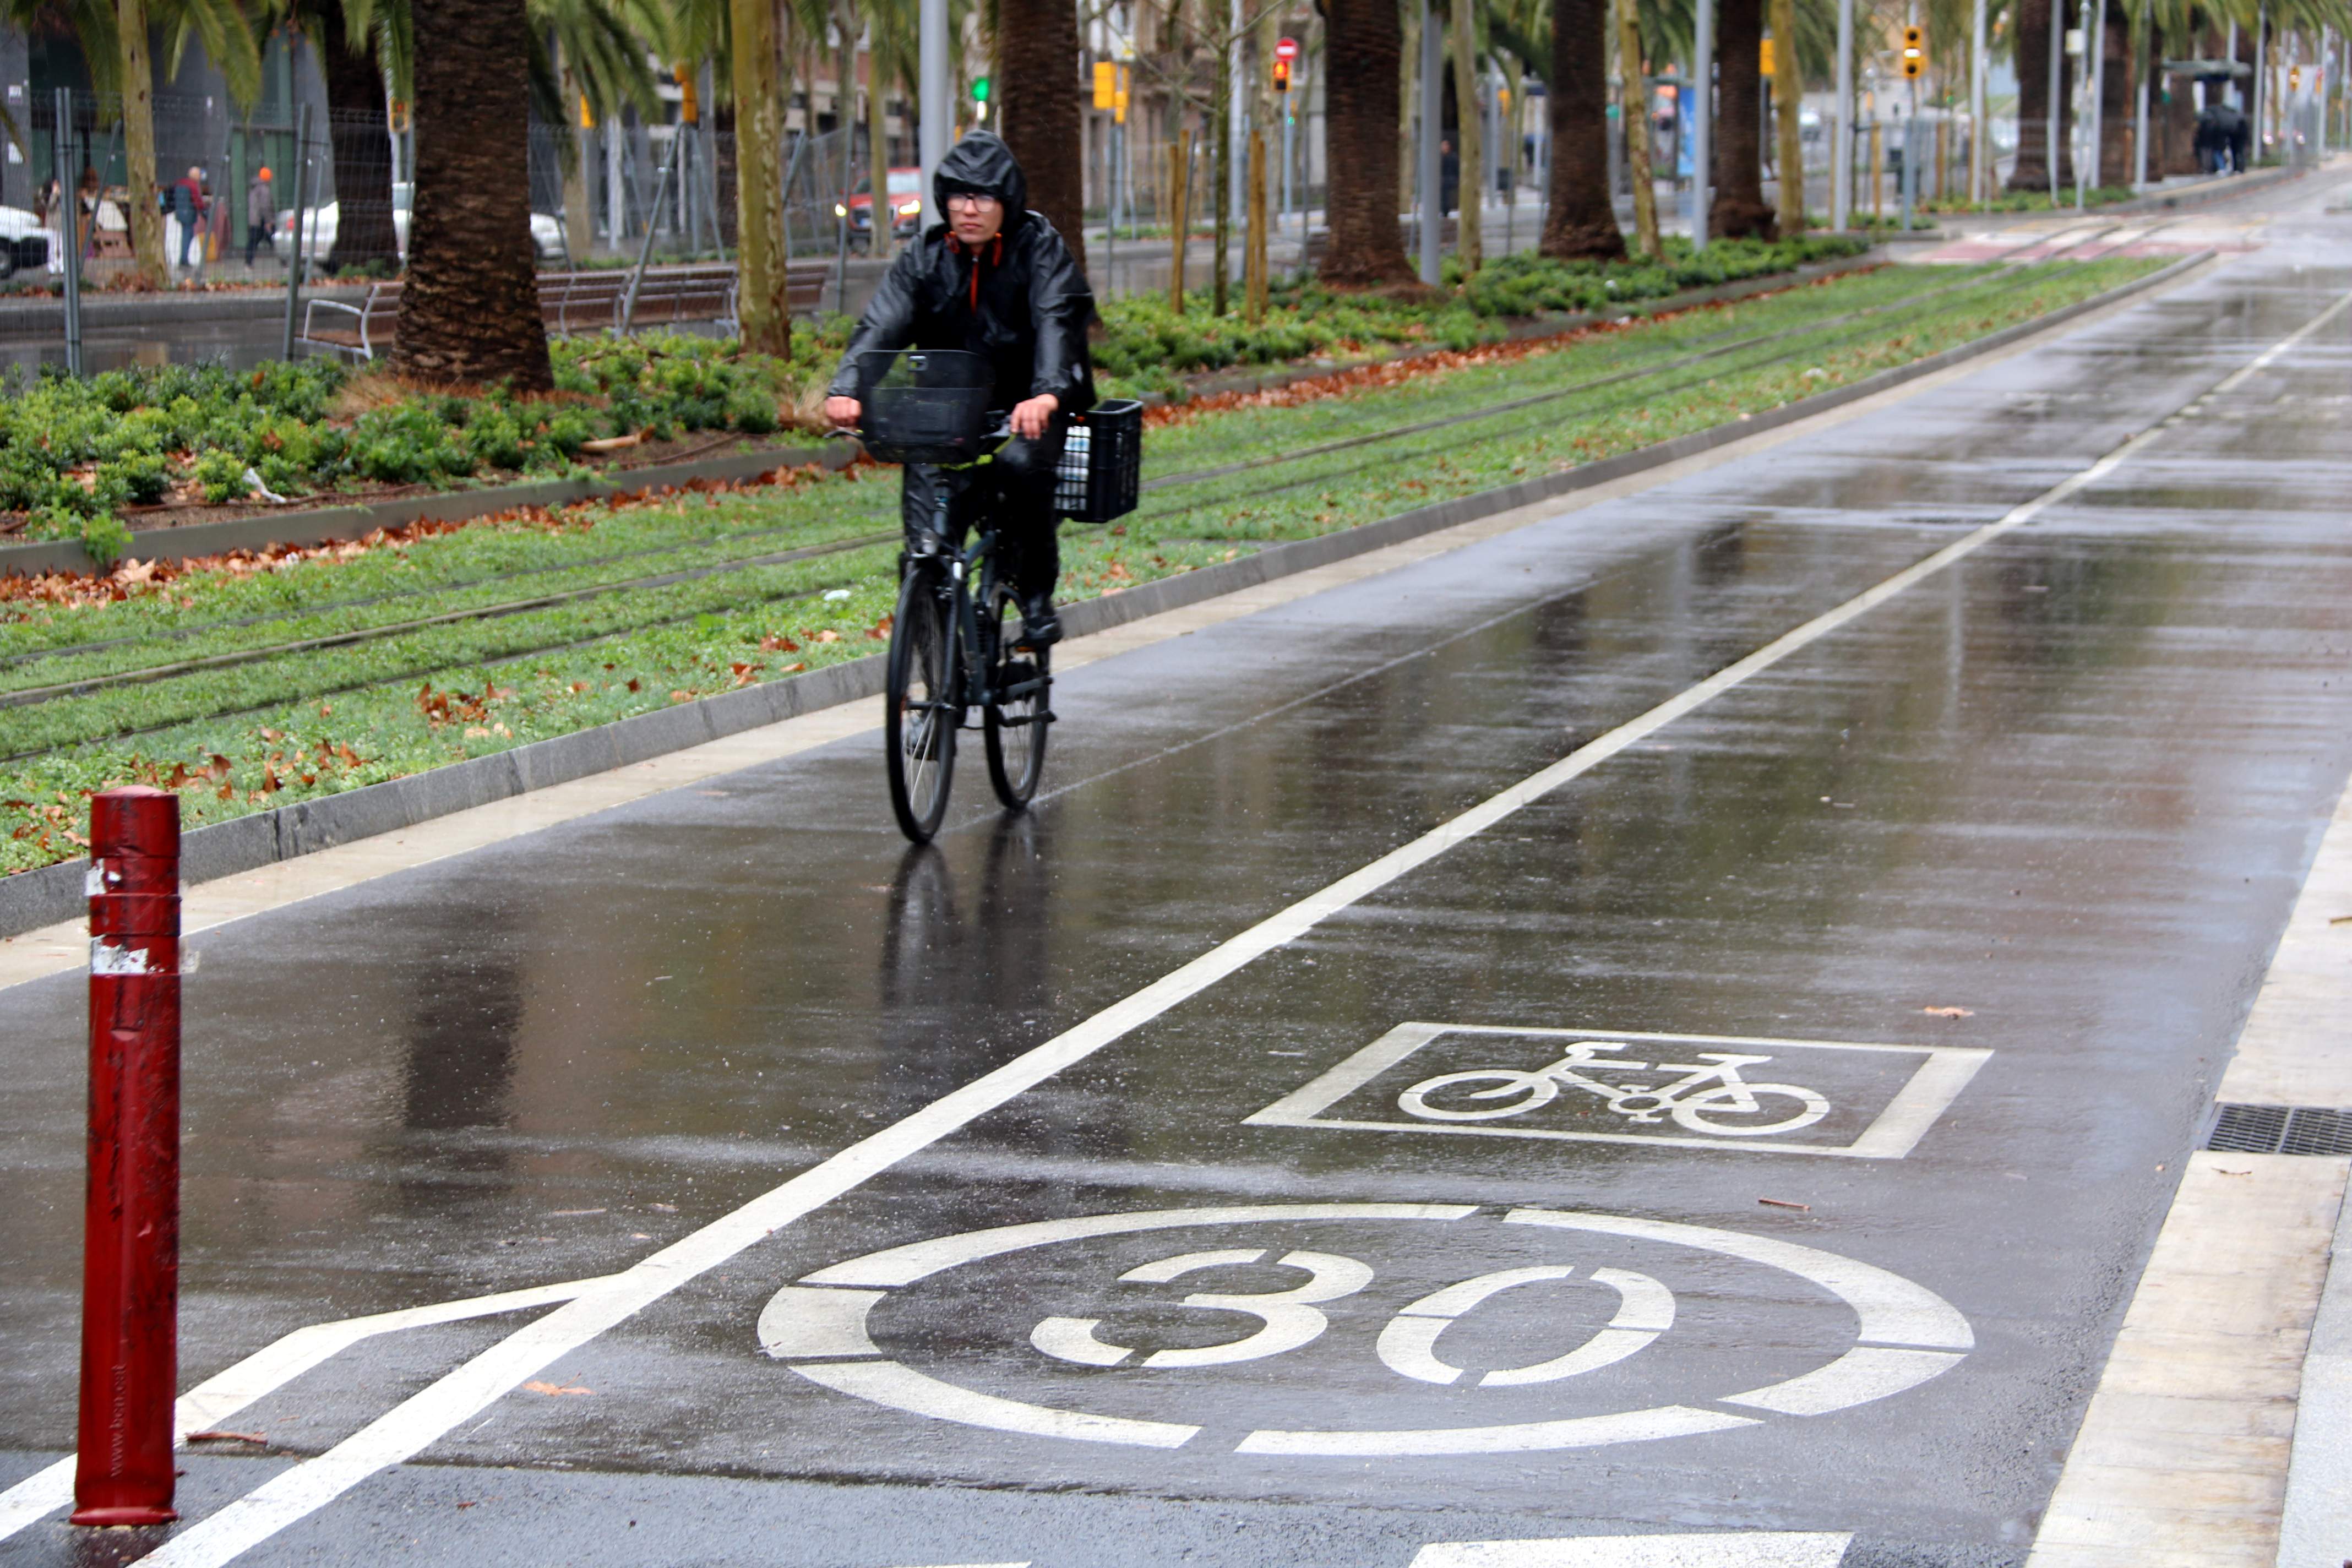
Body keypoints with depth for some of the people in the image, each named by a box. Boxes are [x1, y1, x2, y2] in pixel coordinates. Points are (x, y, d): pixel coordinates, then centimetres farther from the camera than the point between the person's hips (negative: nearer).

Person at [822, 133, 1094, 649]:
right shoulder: (925, 258, 0)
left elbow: (1058, 322, -25)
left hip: (1028, 413, -2)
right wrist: (847, 390, -34)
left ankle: (1037, 598, -15)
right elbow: (882, 325, -14)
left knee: (1021, 464, -34)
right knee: (927, 548, -15)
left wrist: (1047, 395, -45)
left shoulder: (1038, 248, -8)